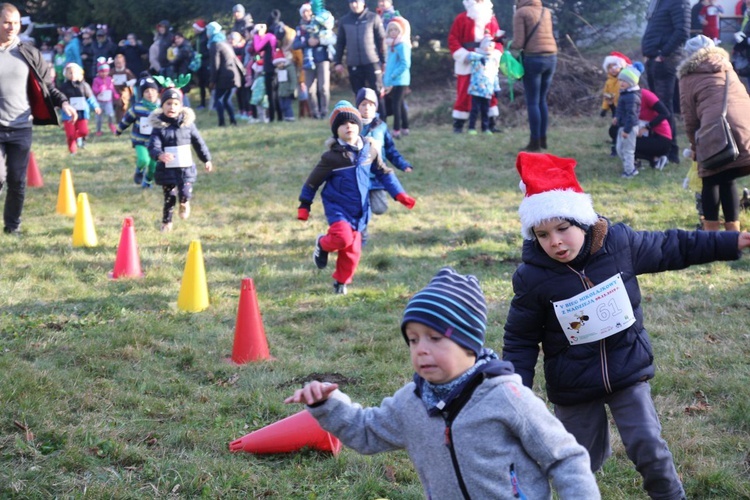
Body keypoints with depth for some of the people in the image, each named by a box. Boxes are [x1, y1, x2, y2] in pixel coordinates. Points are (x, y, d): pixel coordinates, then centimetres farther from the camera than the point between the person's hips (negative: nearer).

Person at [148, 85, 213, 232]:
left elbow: (198, 142, 10)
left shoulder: (187, 123, -1)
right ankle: (166, 222, 28)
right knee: (169, 197, 7)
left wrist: (207, 159, 16)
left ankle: (184, 204, 25)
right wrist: (160, 155, -39)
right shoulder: (159, 126, -7)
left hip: (186, 167, 1)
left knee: (185, 193, -13)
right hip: (167, 169, 0)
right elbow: (153, 146, -17)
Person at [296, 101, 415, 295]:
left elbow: (383, 172, 12)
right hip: (337, 207, -4)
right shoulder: (332, 156, -14)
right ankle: (322, 244, 7)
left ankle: (341, 282, 29)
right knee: (343, 238, -27)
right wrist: (304, 206, 3)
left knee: (352, 251, 6)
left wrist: (399, 194, 8)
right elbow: (313, 181, -3)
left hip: (359, 209, 4)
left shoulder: (370, 149, -1)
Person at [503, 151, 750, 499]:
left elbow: (670, 248, 3)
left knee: (648, 447, -4)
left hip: (627, 371, 1)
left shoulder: (620, 242, -14)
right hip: (572, 386, -1)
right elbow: (520, 341, -8)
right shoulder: (532, 278, -18)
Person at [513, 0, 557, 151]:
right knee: (542, 100, 16)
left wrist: (512, 44, 11)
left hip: (533, 58, -6)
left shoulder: (520, 12, -4)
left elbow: (518, 43, -9)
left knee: (532, 102, 0)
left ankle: (535, 142, 0)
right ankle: (543, 139, 18)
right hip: (551, 58, 6)